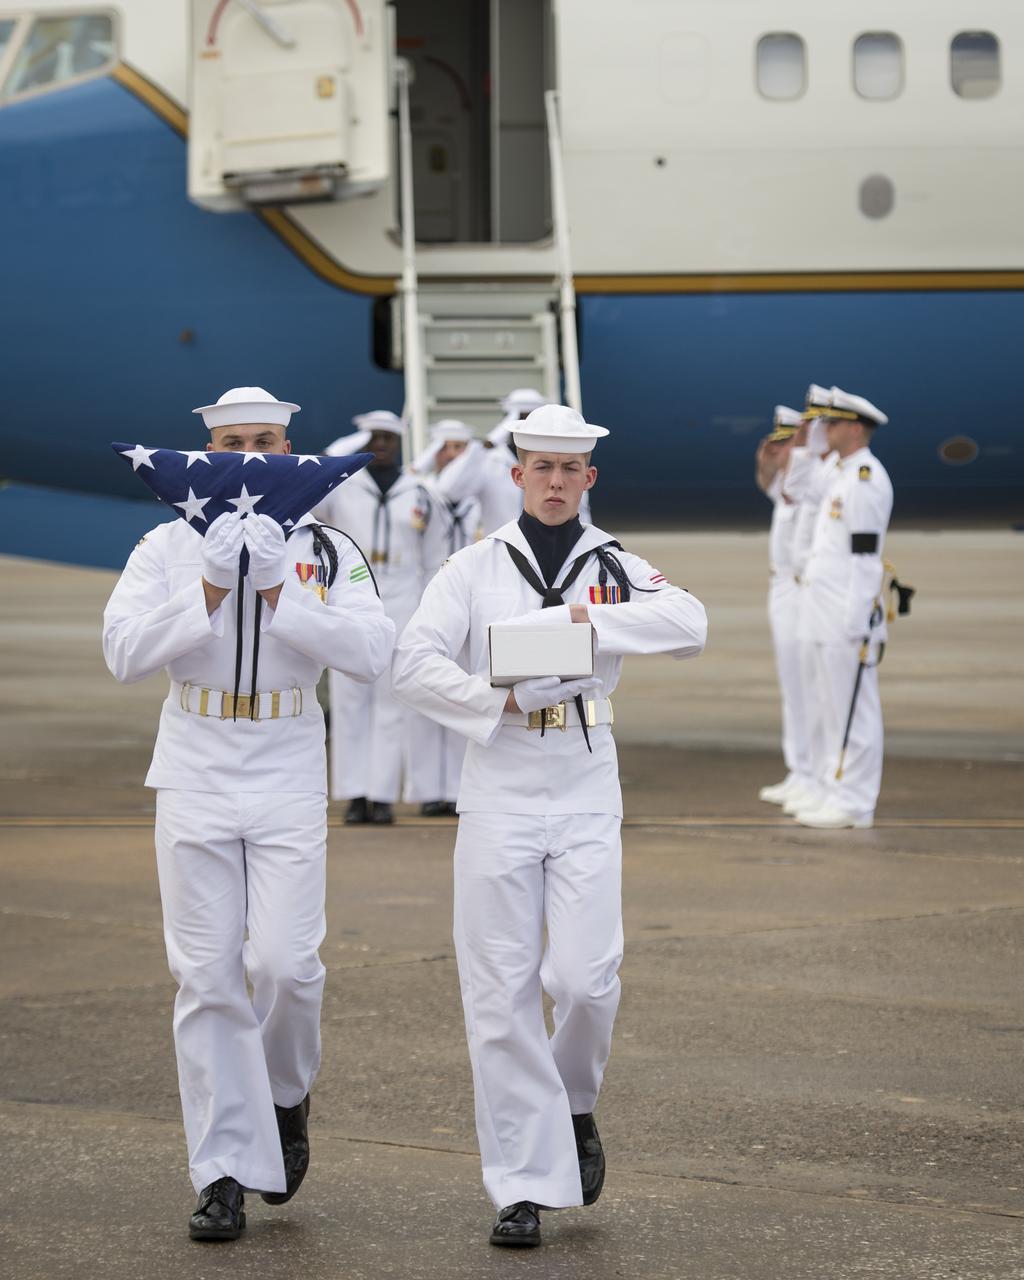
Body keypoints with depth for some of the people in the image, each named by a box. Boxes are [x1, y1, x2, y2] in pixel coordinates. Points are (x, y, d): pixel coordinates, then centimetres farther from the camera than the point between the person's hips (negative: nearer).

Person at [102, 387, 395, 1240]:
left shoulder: (328, 552, 3)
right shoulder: (168, 547, 4)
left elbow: (372, 654, -10)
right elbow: (125, 651, -7)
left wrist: (280, 595, -17)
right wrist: (209, 593, -17)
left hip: (288, 779, 0)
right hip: (196, 776, 1)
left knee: (285, 963, -9)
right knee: (208, 974, -1)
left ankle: (285, 1097, 23)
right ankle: (226, 1174, 4)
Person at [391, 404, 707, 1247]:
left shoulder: (615, 568, 6)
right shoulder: (475, 569, 4)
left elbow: (689, 625, -12)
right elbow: (413, 664, -6)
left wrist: (584, 618, -17)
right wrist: (502, 697, -17)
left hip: (586, 795, 0)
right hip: (498, 791, 0)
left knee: (584, 976, -11)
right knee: (501, 993, -2)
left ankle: (575, 1104, 21)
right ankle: (524, 1186, 5)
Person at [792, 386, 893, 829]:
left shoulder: (866, 480, -14)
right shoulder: (839, 474, 17)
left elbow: (865, 556, -18)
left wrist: (857, 624, -21)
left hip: (849, 617, -10)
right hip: (824, 620, 10)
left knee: (853, 711, -7)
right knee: (830, 709, 13)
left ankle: (853, 802, -5)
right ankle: (833, 793, 18)